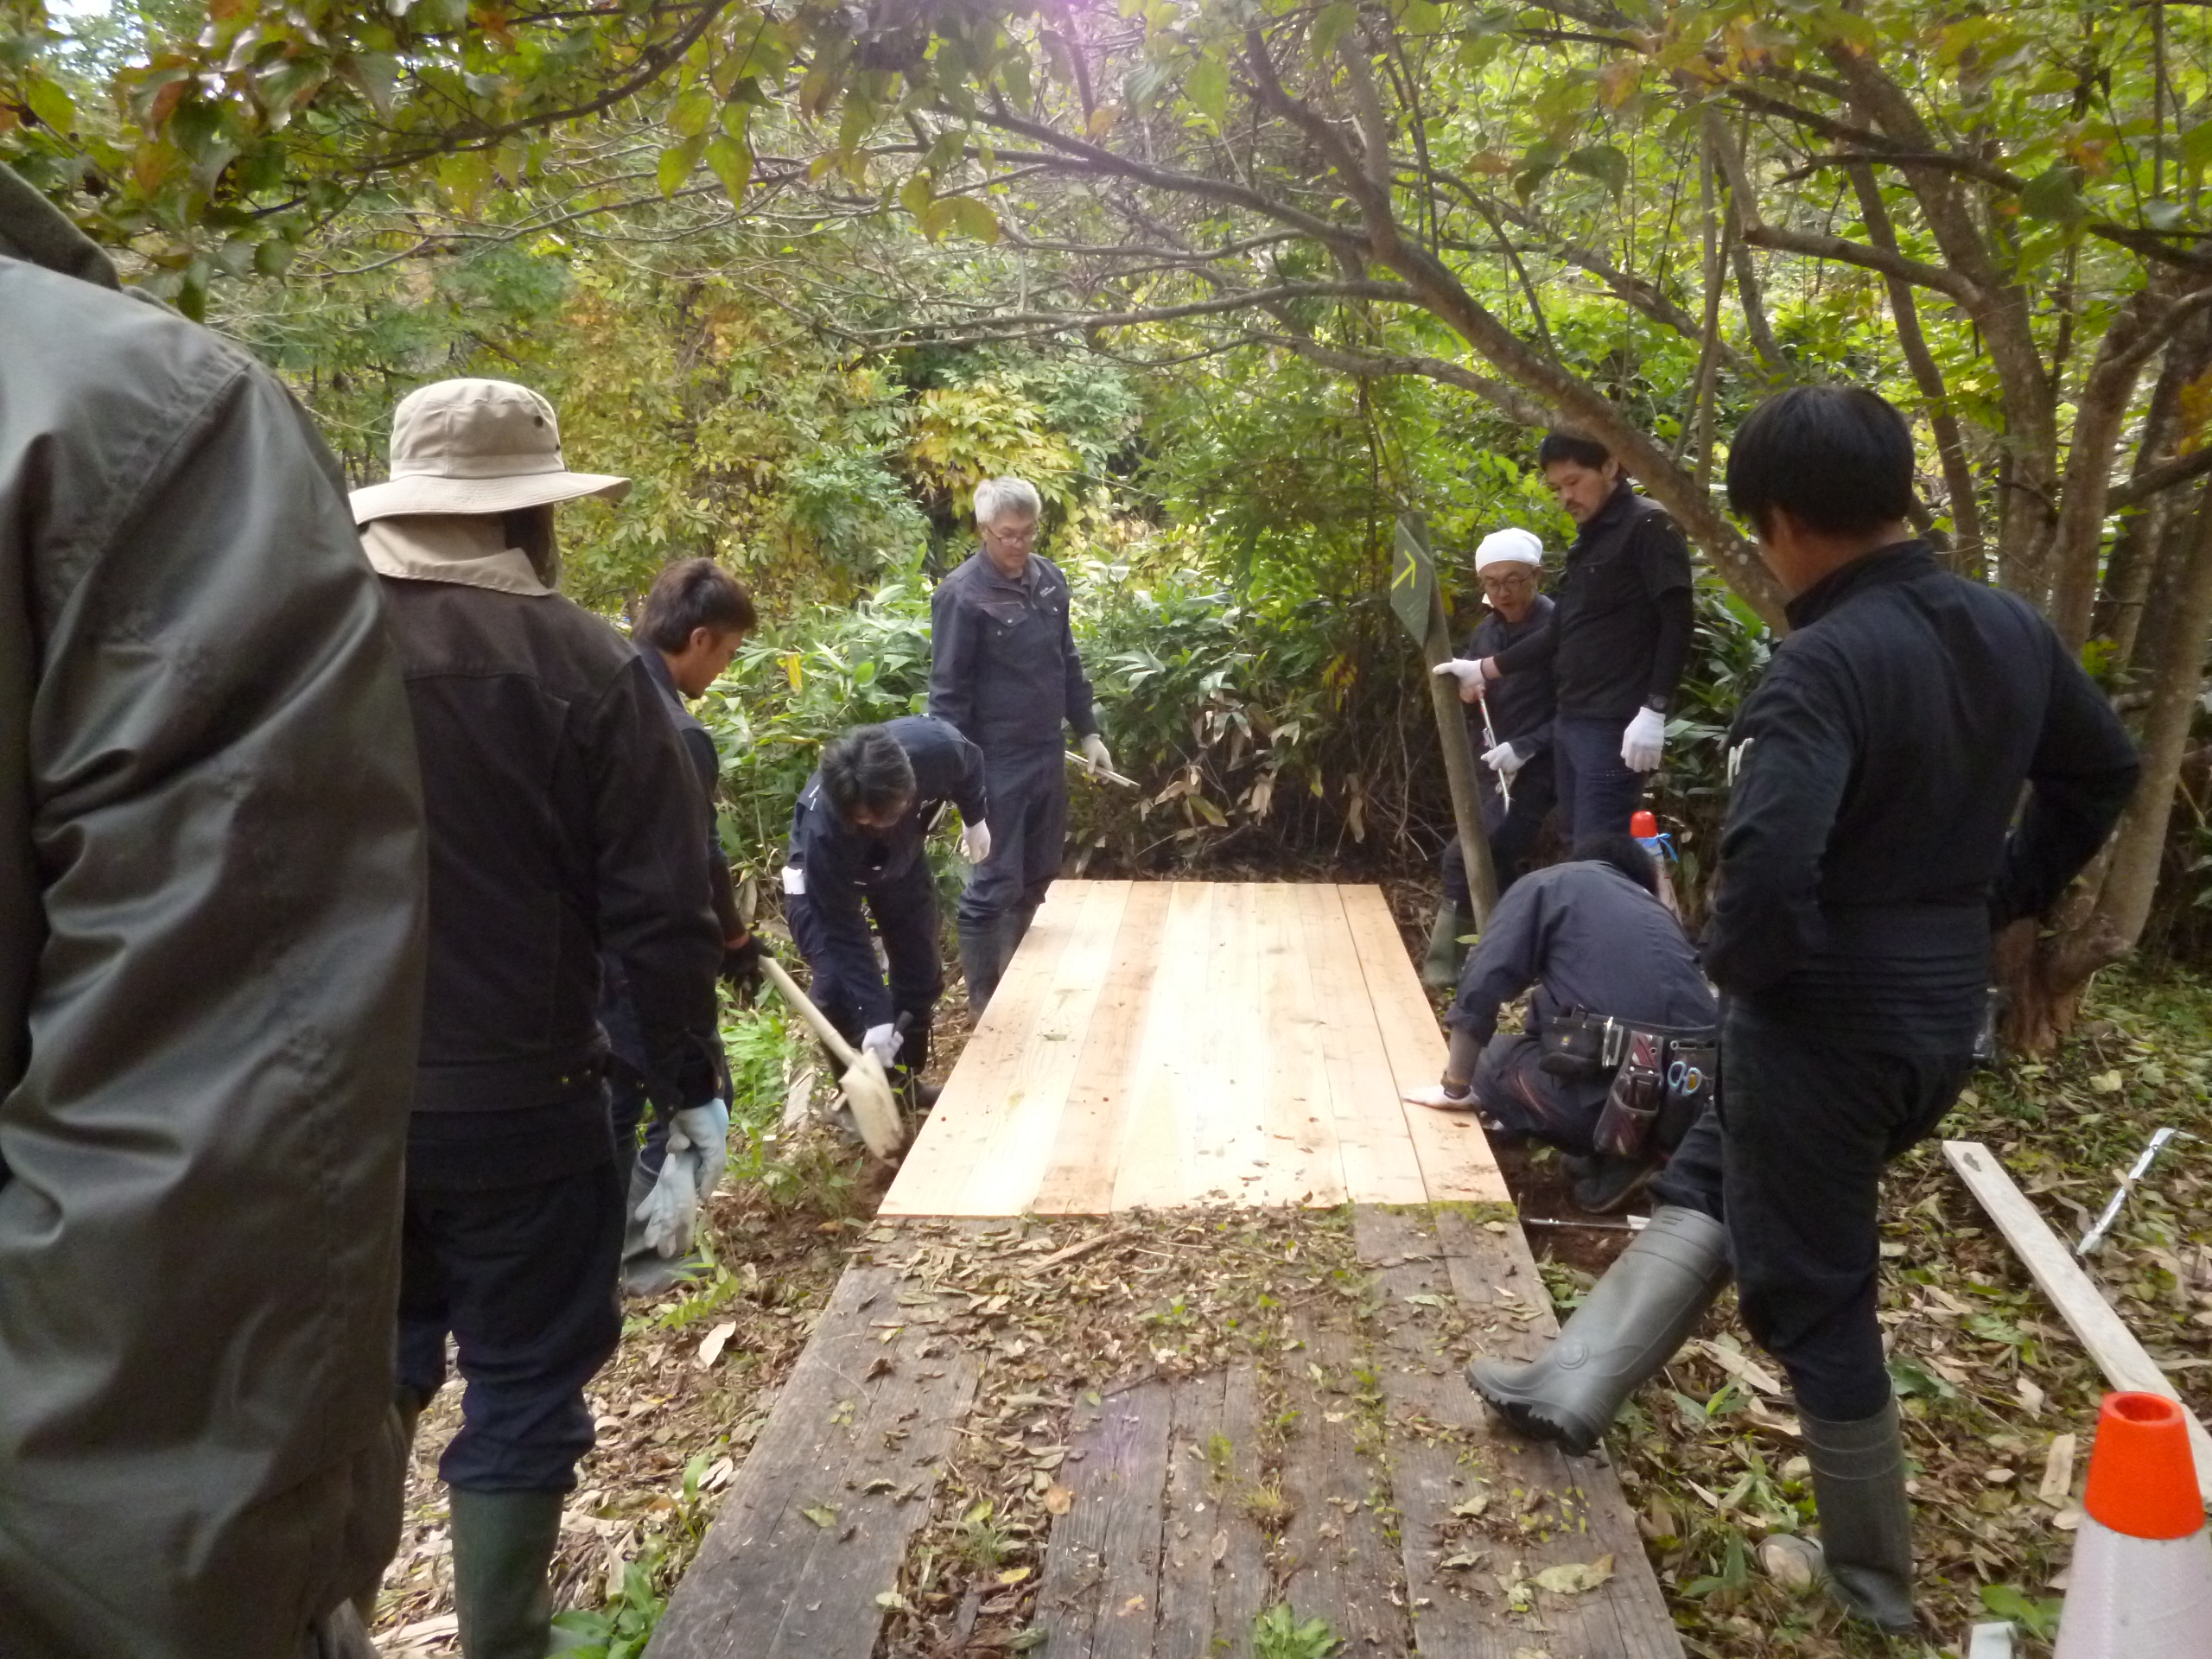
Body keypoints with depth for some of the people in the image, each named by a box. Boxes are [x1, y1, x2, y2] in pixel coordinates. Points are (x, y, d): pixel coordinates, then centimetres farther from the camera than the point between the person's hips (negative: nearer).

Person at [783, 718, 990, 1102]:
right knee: (836, 986, -15)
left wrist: (975, 818, 1)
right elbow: (842, 931, -37)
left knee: (922, 972, 7)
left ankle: (907, 1078, 27)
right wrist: (876, 1016, -39)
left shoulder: (936, 747, -39)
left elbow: (971, 765, -11)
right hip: (822, 874, -4)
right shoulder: (822, 830, -45)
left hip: (900, 856, 4)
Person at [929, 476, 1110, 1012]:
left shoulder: (1050, 578, 6)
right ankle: (985, 1005, 10)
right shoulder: (962, 594, -14)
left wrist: (1088, 732, 14)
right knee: (995, 886, -2)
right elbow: (948, 692, -14)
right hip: (997, 764, -7)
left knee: (1038, 877, 15)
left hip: (1048, 755, 7)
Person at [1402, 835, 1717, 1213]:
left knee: (1494, 1055, 20)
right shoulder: (1660, 914, 28)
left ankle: (1613, 1153, 4)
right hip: (1696, 1105, 6)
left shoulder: (1549, 885, 13)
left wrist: (1456, 1089, 16)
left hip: (1609, 1092, -6)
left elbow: (1479, 990, 4)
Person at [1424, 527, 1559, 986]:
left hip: (1534, 765, -8)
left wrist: (1524, 748, -23)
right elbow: (1468, 699, 16)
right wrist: (1464, 688, -7)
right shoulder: (1484, 631, 9)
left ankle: (1449, 961, -4)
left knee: (1465, 857, -16)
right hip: (1492, 763, 8)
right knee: (1494, 862, 10)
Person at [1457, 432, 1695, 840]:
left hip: (1614, 725, -9)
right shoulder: (1588, 540, 18)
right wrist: (1482, 669, 22)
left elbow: (1676, 624, -15)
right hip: (1570, 720, 9)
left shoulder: (1649, 527, -8)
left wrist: (1653, 710, -22)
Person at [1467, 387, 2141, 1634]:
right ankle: (1575, 1389, 33)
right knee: (1714, 1182, 25)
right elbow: (2104, 773, 17)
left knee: (1813, 1296, 12)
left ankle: (1874, 1577, 30)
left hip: (1829, 1018, -8)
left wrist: (1740, 965, -15)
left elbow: (1768, 861, -35)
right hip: (1945, 1010, 9)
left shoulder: (1827, 662, -24)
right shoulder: (2013, 627, 2)